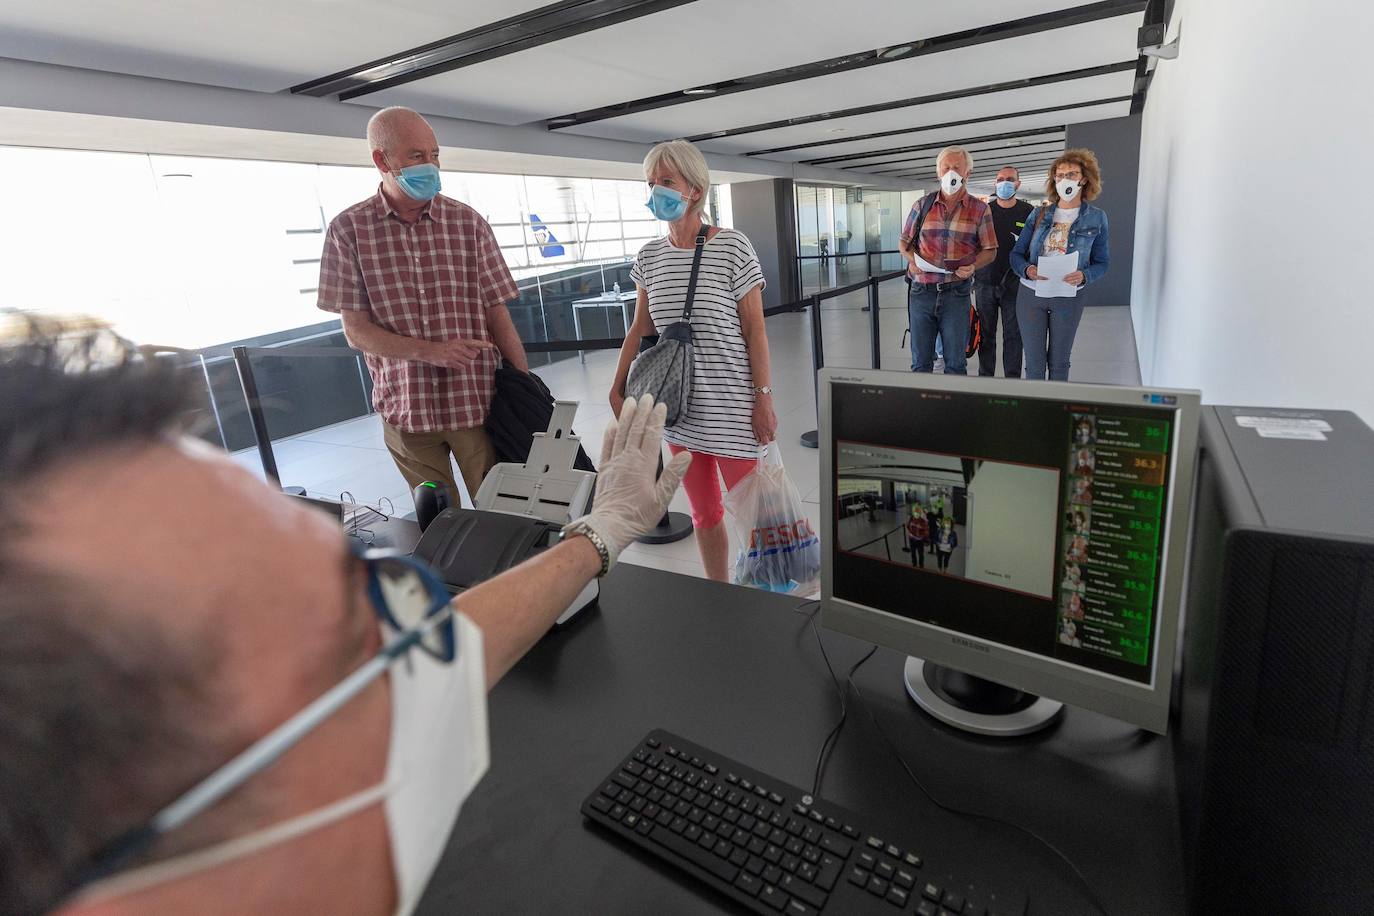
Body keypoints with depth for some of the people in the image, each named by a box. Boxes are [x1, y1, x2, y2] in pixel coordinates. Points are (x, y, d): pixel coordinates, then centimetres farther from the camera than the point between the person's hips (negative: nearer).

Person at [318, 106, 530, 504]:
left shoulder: (467, 222, 1)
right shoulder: (348, 229, 0)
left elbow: (497, 313, 0)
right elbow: (356, 330, -3)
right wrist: (429, 352, -19)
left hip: (477, 401, 0)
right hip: (404, 408, 1)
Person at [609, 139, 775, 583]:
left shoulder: (732, 247, -7)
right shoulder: (650, 255, 7)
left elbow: (754, 330, -7)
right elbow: (641, 327, 13)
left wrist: (764, 399, -10)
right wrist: (618, 389, 7)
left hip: (731, 408, -4)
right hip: (678, 408, 5)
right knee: (704, 514, 15)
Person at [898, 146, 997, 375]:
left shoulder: (979, 209, 4)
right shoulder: (922, 205, 8)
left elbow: (990, 250, 7)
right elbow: (903, 242, 14)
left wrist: (972, 266, -13)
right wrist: (912, 259, -7)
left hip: (956, 293, -1)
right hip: (921, 291, 1)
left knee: (955, 363, 6)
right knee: (920, 362, 7)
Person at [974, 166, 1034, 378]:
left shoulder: (1029, 212, 4)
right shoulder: (984, 211, 5)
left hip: (1014, 284, 0)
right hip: (985, 283, 1)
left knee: (1013, 334, 4)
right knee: (986, 334, 6)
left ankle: (1013, 379, 11)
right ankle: (985, 377, 15)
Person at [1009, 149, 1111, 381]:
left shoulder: (1096, 218, 1)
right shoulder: (1039, 214, 4)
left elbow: (1101, 262, 4)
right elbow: (1016, 254, 4)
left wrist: (1084, 276, -19)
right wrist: (1027, 270, -19)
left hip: (1068, 298, -1)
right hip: (1031, 295, 1)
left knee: (1059, 363, 10)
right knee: (1034, 364, 3)